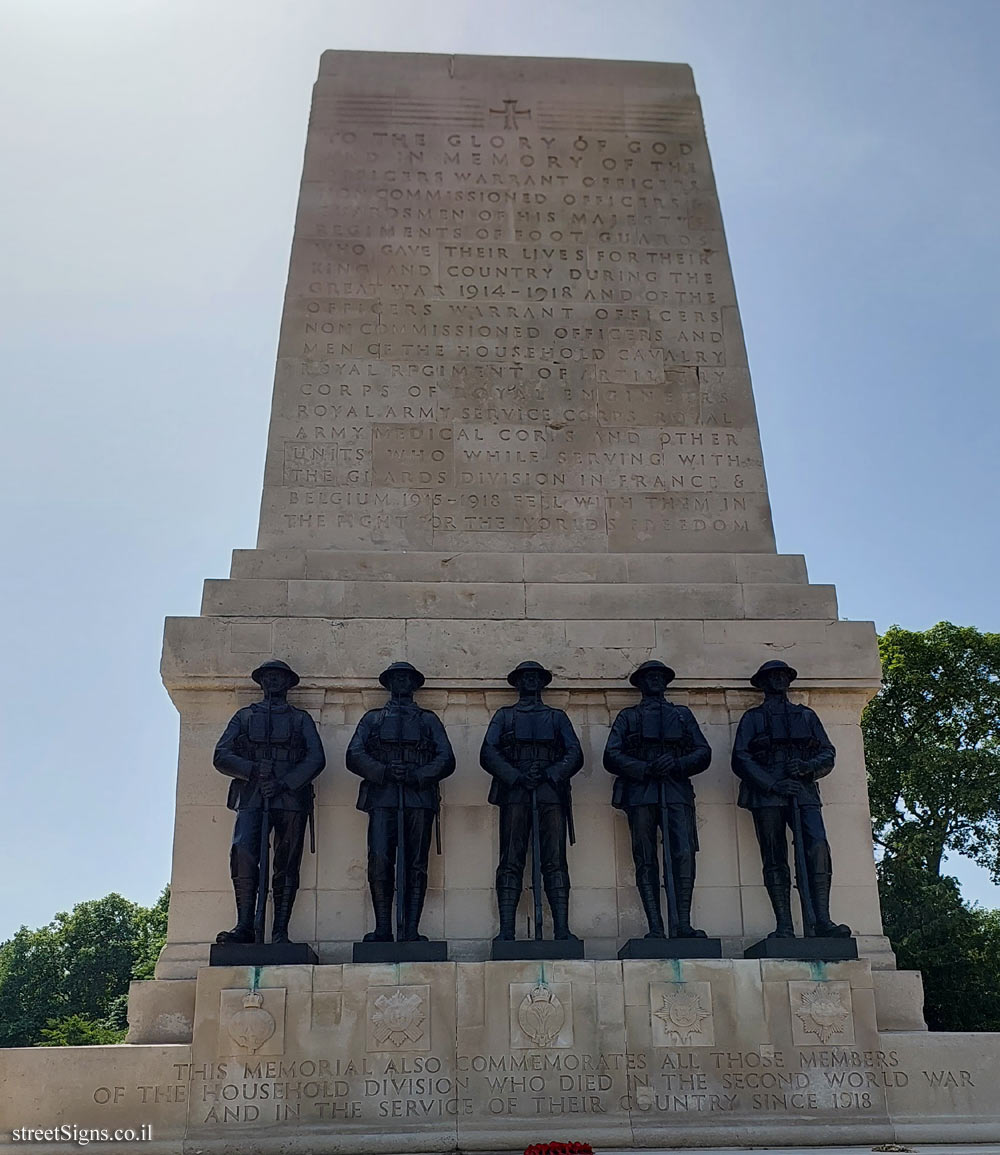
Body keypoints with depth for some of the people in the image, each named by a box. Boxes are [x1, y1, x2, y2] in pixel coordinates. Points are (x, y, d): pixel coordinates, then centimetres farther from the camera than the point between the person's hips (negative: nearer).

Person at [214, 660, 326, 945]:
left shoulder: (301, 719, 18)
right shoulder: (244, 716, 21)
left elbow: (316, 758, 5)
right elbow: (221, 756, 10)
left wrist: (284, 783, -9)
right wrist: (252, 770, -8)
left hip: (291, 798, 0)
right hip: (252, 797, 0)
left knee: (286, 865, -4)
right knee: (242, 855, -20)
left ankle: (280, 932, -2)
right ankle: (244, 926, -15)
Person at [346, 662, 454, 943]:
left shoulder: (429, 719, 21)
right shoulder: (373, 718, 21)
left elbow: (446, 759, 10)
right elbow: (354, 756, 8)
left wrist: (416, 775, -7)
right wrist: (384, 771, -9)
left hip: (420, 799, 1)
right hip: (382, 798, 0)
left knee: (416, 866, -3)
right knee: (379, 862, -13)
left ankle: (411, 931, -1)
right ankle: (382, 930, -7)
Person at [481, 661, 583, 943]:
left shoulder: (557, 717, 23)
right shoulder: (504, 715, 20)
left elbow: (575, 754, 11)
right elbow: (488, 753, 7)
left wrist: (548, 774, -7)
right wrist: (517, 777, -8)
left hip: (550, 792, 1)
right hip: (514, 793, -1)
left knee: (555, 861, -7)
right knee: (510, 861, -8)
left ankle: (562, 929, -10)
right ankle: (506, 930, -10)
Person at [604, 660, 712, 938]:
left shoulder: (683, 714, 24)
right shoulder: (628, 717, 19)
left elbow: (703, 752, 14)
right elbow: (612, 756, 7)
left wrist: (677, 764, -6)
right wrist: (645, 769, -8)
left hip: (677, 792, 1)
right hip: (640, 793, 0)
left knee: (684, 855, -15)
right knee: (646, 860, -4)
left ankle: (683, 924, -14)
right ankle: (655, 928, -4)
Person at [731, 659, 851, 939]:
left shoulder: (806, 715, 24)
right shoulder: (753, 717, 15)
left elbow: (828, 753, 17)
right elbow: (740, 759, 3)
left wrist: (808, 766, -6)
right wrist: (773, 784, -10)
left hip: (803, 792, 2)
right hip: (767, 795, -1)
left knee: (818, 848, -18)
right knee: (775, 860, -6)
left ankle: (822, 921, -20)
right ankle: (784, 926, -7)